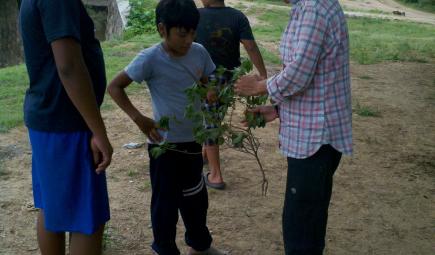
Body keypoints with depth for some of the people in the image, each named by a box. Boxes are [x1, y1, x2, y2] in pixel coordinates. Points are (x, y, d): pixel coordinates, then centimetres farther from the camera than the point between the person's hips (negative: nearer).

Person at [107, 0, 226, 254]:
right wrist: (139, 118, -22)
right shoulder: (150, 59, -18)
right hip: (165, 144, -5)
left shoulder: (199, 52, -4)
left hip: (193, 141, 5)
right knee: (166, 202, 7)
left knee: (196, 198, 20)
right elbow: (115, 87, -12)